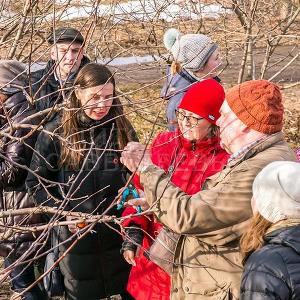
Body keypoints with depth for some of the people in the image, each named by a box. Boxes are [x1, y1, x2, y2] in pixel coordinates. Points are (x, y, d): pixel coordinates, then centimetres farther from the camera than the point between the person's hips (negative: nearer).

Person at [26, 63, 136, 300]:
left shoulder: (122, 129, -1)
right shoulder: (56, 133, -8)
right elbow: (37, 182, -3)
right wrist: (64, 213, -13)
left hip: (120, 230, 2)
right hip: (76, 233, -1)